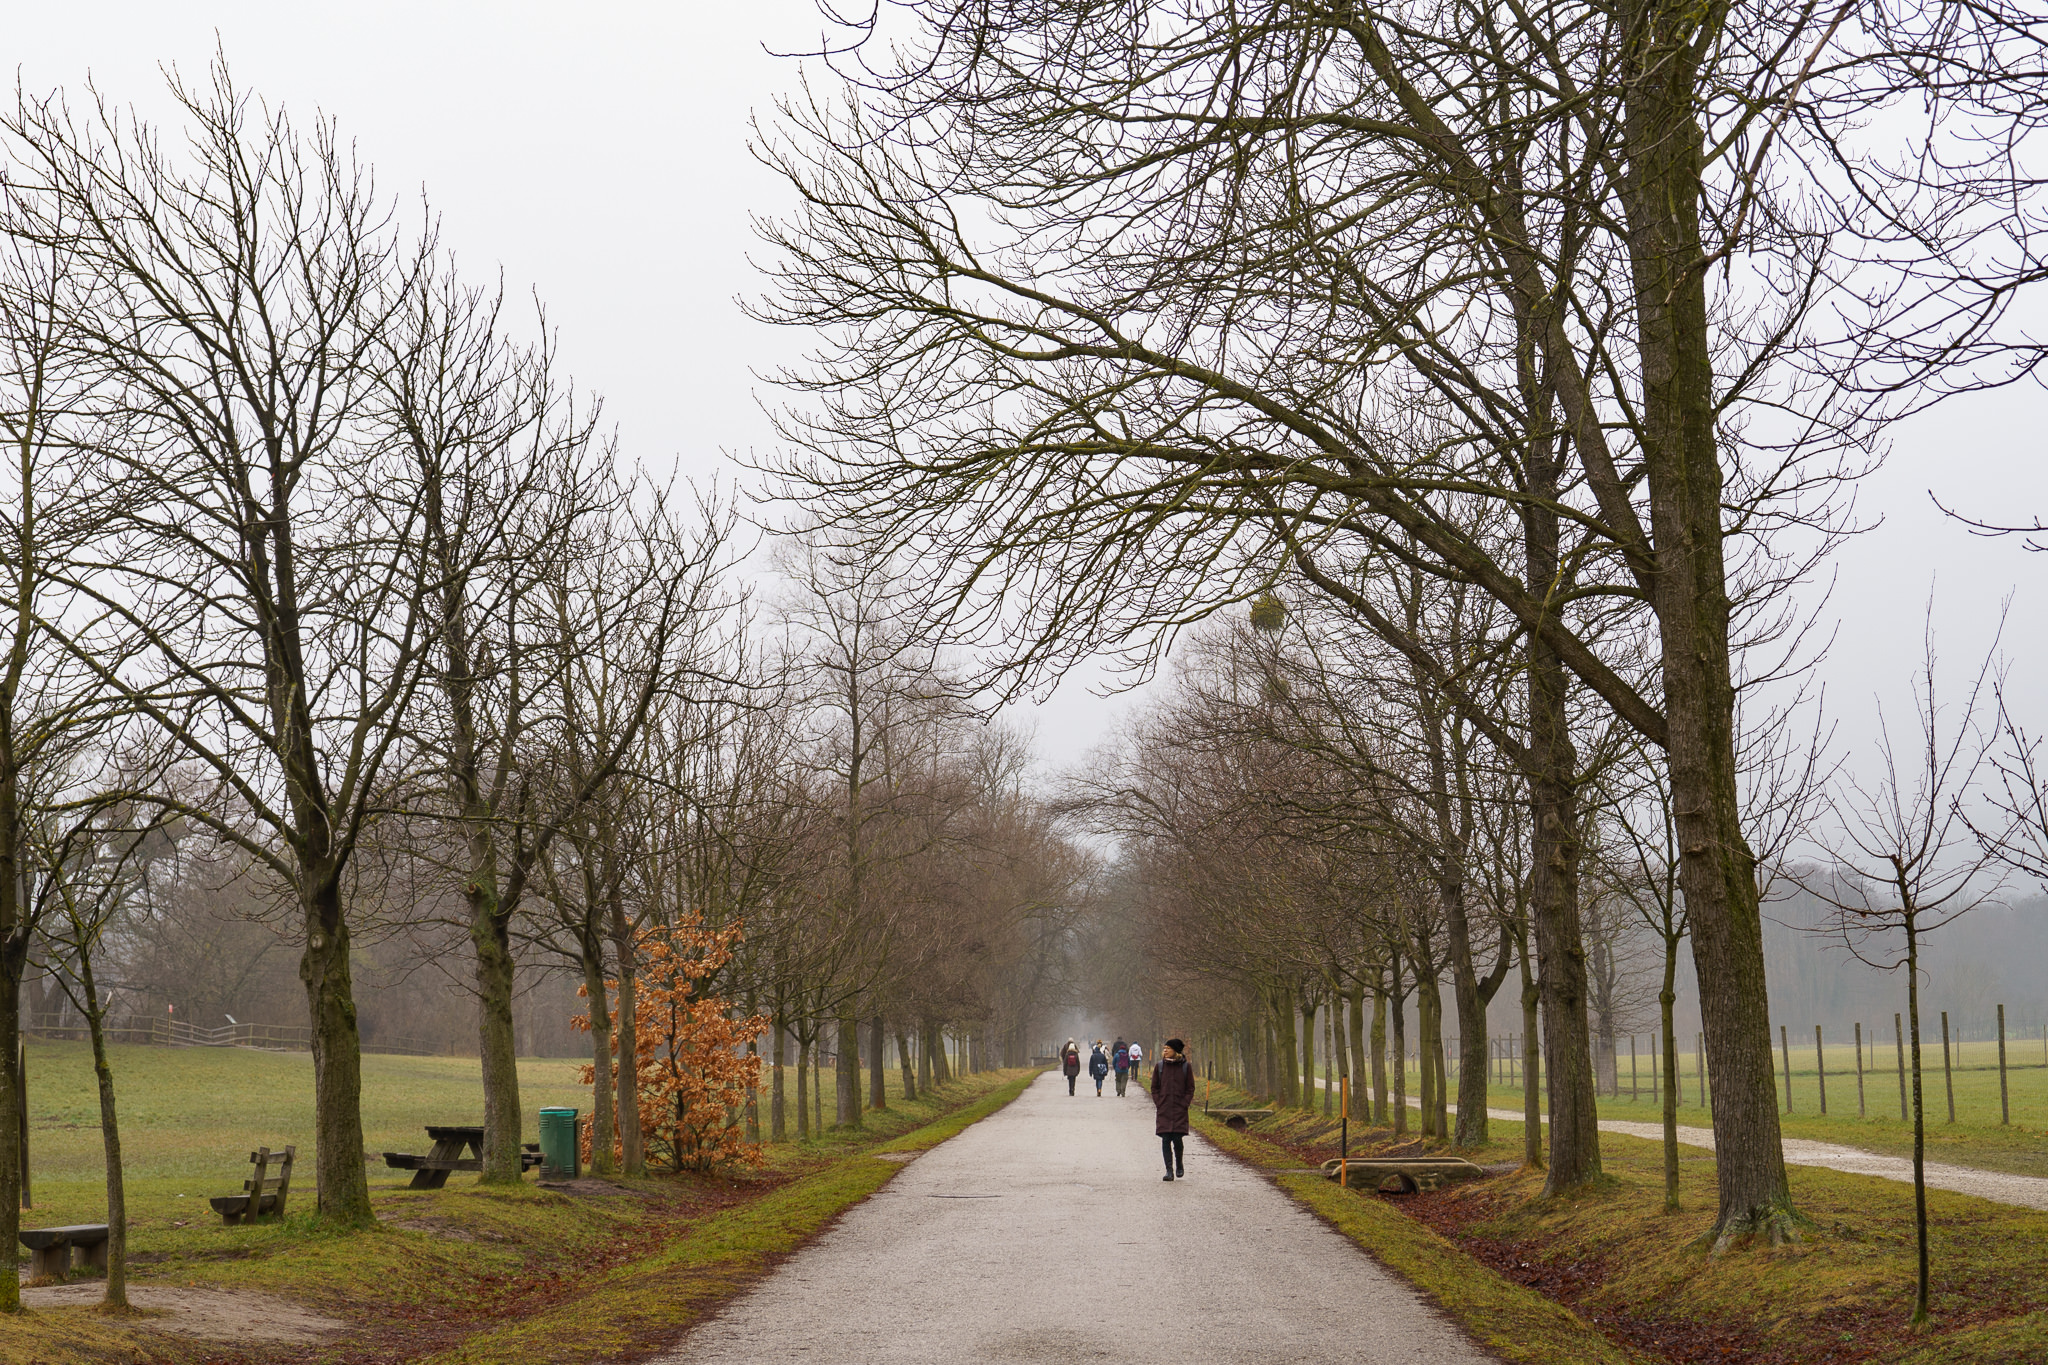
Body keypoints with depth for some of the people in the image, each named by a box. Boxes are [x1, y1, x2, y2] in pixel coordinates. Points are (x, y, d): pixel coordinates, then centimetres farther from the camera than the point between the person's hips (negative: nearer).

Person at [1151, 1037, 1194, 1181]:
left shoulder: (1185, 1067, 2)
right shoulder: (1159, 1066, 6)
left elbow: (1190, 1088, 6)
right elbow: (1154, 1088, 10)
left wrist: (1184, 1104, -4)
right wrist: (1159, 1104, 0)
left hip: (1180, 1110, -2)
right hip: (1163, 1110, 2)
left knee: (1177, 1138, -7)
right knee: (1165, 1139, -4)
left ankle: (1179, 1164, 19)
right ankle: (1169, 1170, 0)